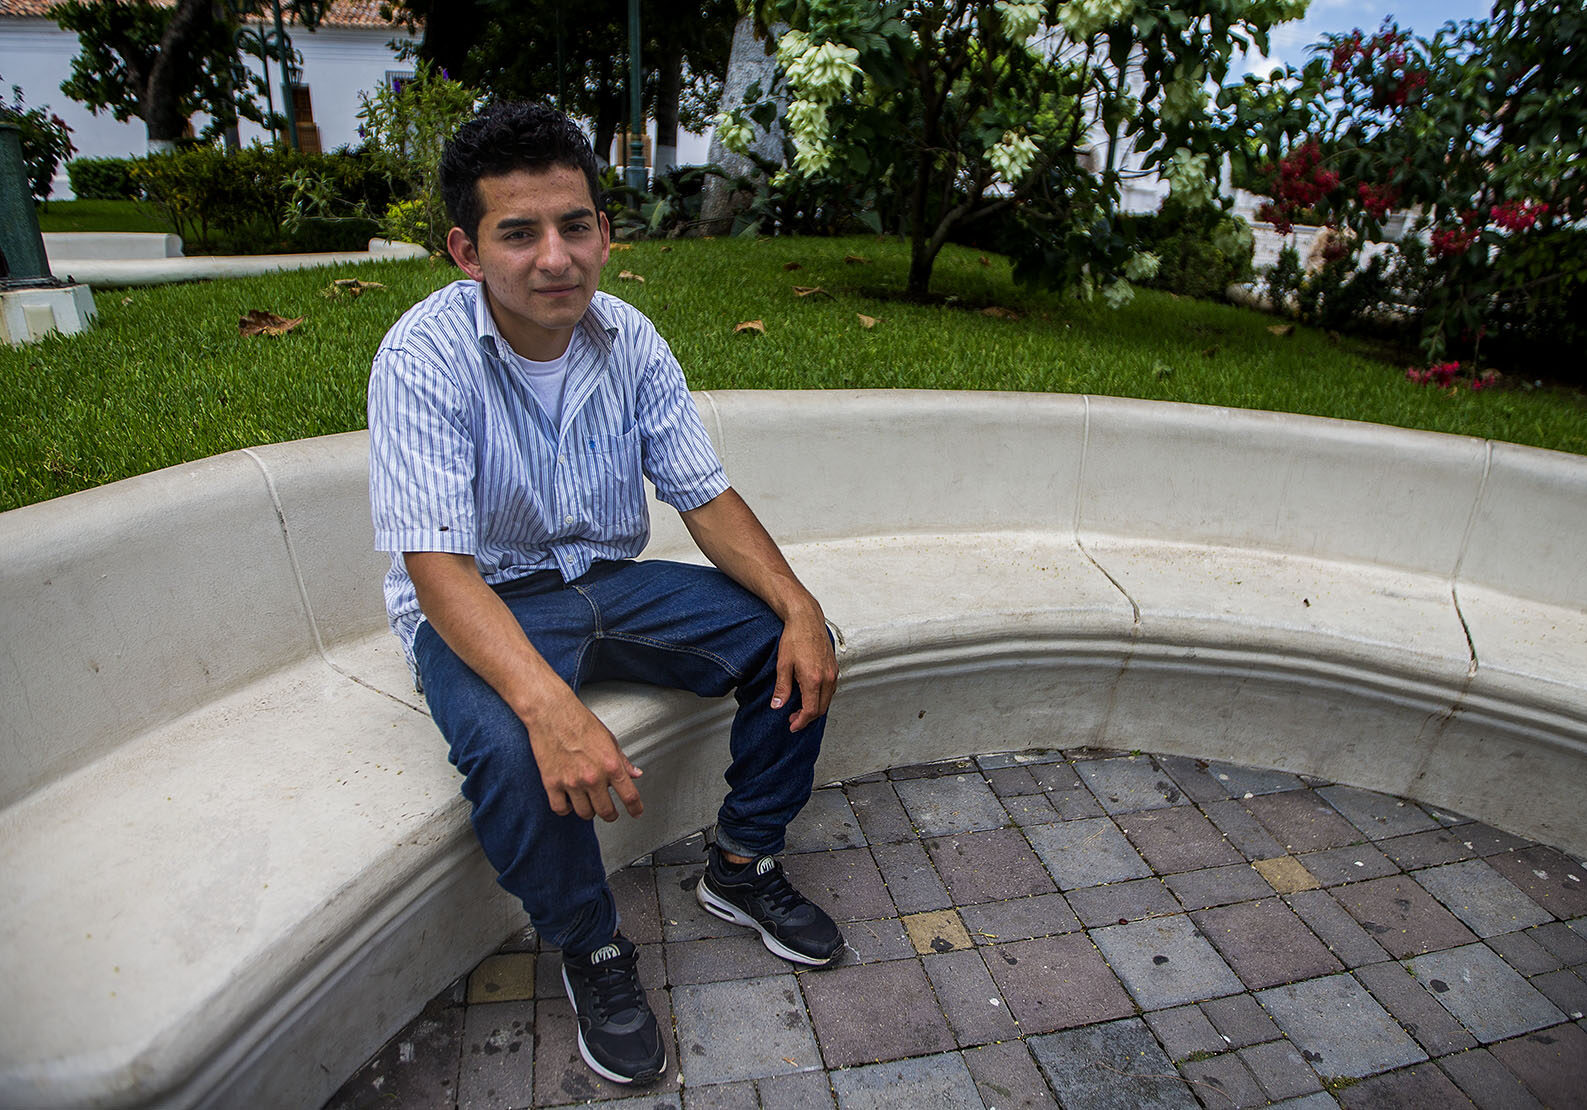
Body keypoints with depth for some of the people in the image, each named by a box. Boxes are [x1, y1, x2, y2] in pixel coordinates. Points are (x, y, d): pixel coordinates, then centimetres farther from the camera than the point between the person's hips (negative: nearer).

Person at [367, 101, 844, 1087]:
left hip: (610, 579, 5)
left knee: (793, 647, -10)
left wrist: (798, 607, -20)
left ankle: (743, 866, 10)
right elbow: (437, 564, -29)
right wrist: (547, 702, -46)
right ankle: (592, 950, -3)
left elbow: (706, 495, -4)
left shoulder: (630, 340, -6)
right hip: (479, 607, -4)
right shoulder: (424, 358, -21)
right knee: (510, 748, -35)